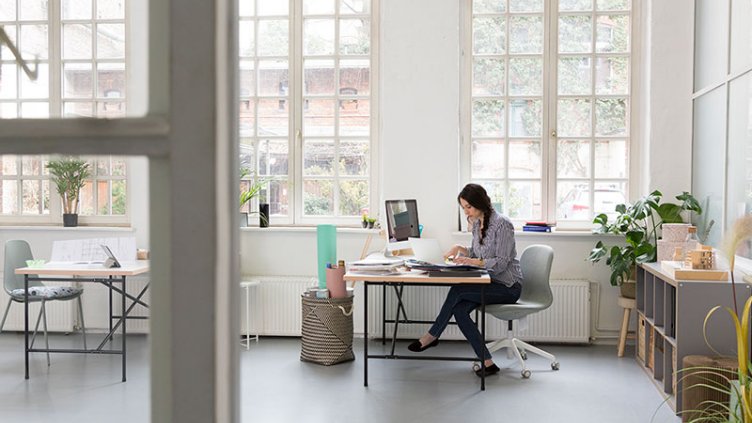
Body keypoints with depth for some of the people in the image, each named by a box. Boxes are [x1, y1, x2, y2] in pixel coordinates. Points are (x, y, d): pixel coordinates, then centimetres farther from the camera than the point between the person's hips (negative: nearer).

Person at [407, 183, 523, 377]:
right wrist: (460, 249, 0)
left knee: (458, 291, -24)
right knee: (459, 309, -19)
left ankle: (432, 336, -7)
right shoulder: (477, 223, 9)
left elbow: (501, 263, -21)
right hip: (491, 283, 8)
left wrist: (472, 261, -31)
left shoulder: (502, 224, -17)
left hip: (508, 287, -8)